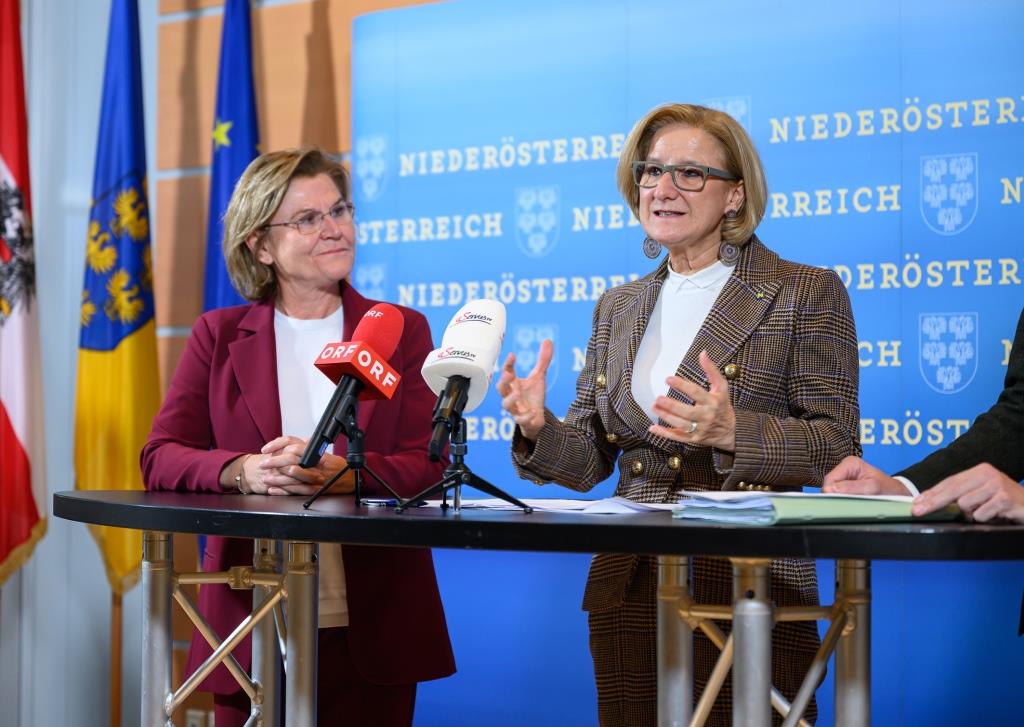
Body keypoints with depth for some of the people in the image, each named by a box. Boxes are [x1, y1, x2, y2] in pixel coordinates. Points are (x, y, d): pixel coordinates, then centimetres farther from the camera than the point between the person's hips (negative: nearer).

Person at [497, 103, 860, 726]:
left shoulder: (807, 294, -1)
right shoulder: (618, 308, 14)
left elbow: (838, 450, -7)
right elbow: (590, 460, 13)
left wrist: (733, 432, -24)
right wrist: (538, 428, -8)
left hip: (750, 585, -4)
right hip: (629, 591, 5)